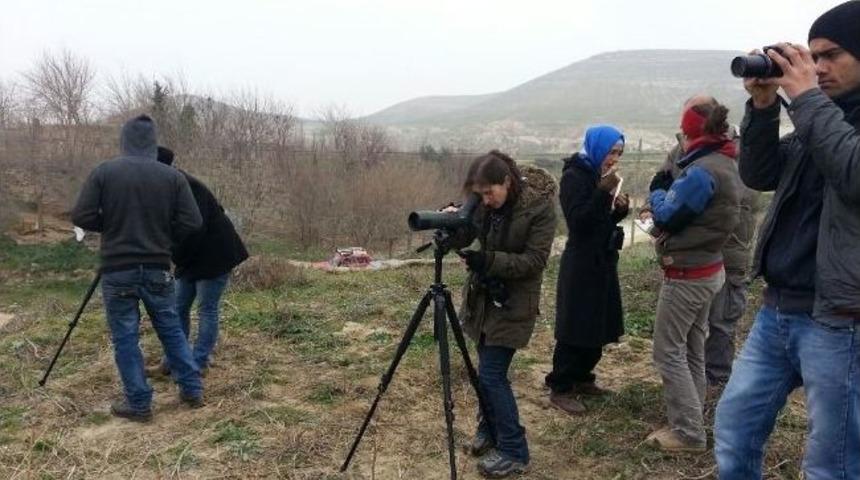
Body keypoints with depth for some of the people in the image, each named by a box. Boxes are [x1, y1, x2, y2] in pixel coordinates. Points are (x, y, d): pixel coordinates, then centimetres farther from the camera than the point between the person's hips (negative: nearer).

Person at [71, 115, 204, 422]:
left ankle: (139, 404, 13)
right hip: (158, 269, 2)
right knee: (171, 329, 17)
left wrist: (111, 227, 13)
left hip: (118, 270, -2)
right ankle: (193, 390, 22)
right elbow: (192, 223, -6)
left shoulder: (103, 173, -5)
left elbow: (81, 217, -6)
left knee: (125, 338, 8)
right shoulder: (173, 177, -1)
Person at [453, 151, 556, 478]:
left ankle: (514, 452, 5)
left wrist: (489, 260, -30)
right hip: (484, 296, 6)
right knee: (489, 370, 13)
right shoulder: (485, 204, -2)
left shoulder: (540, 207, -19)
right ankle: (491, 428, 34)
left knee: (491, 374, -8)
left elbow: (534, 261, -20)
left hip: (514, 302, -6)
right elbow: (463, 237, 2)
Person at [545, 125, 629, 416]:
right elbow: (578, 221, -23)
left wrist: (620, 209, -2)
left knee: (597, 326, 14)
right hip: (581, 263, -9)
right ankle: (560, 389, 4)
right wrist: (604, 191, -28)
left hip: (602, 261, 9)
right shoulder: (574, 176, -13)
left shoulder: (599, 175, 12)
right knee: (574, 328, -4)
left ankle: (581, 378, 27)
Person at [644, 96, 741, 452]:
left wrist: (657, 190, 0)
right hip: (707, 270, 10)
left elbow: (666, 216, -16)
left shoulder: (702, 171, -24)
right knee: (692, 350, 17)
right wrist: (669, 189, 1)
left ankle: (688, 433, 6)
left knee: (668, 352, 0)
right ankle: (691, 422, 28)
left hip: (686, 275, -10)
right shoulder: (725, 162, 7)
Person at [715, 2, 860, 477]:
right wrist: (763, 108, -4)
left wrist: (806, 99, -19)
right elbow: (758, 175, 9)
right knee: (733, 430, 14)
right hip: (777, 312, 7)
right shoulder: (819, 114, 14)